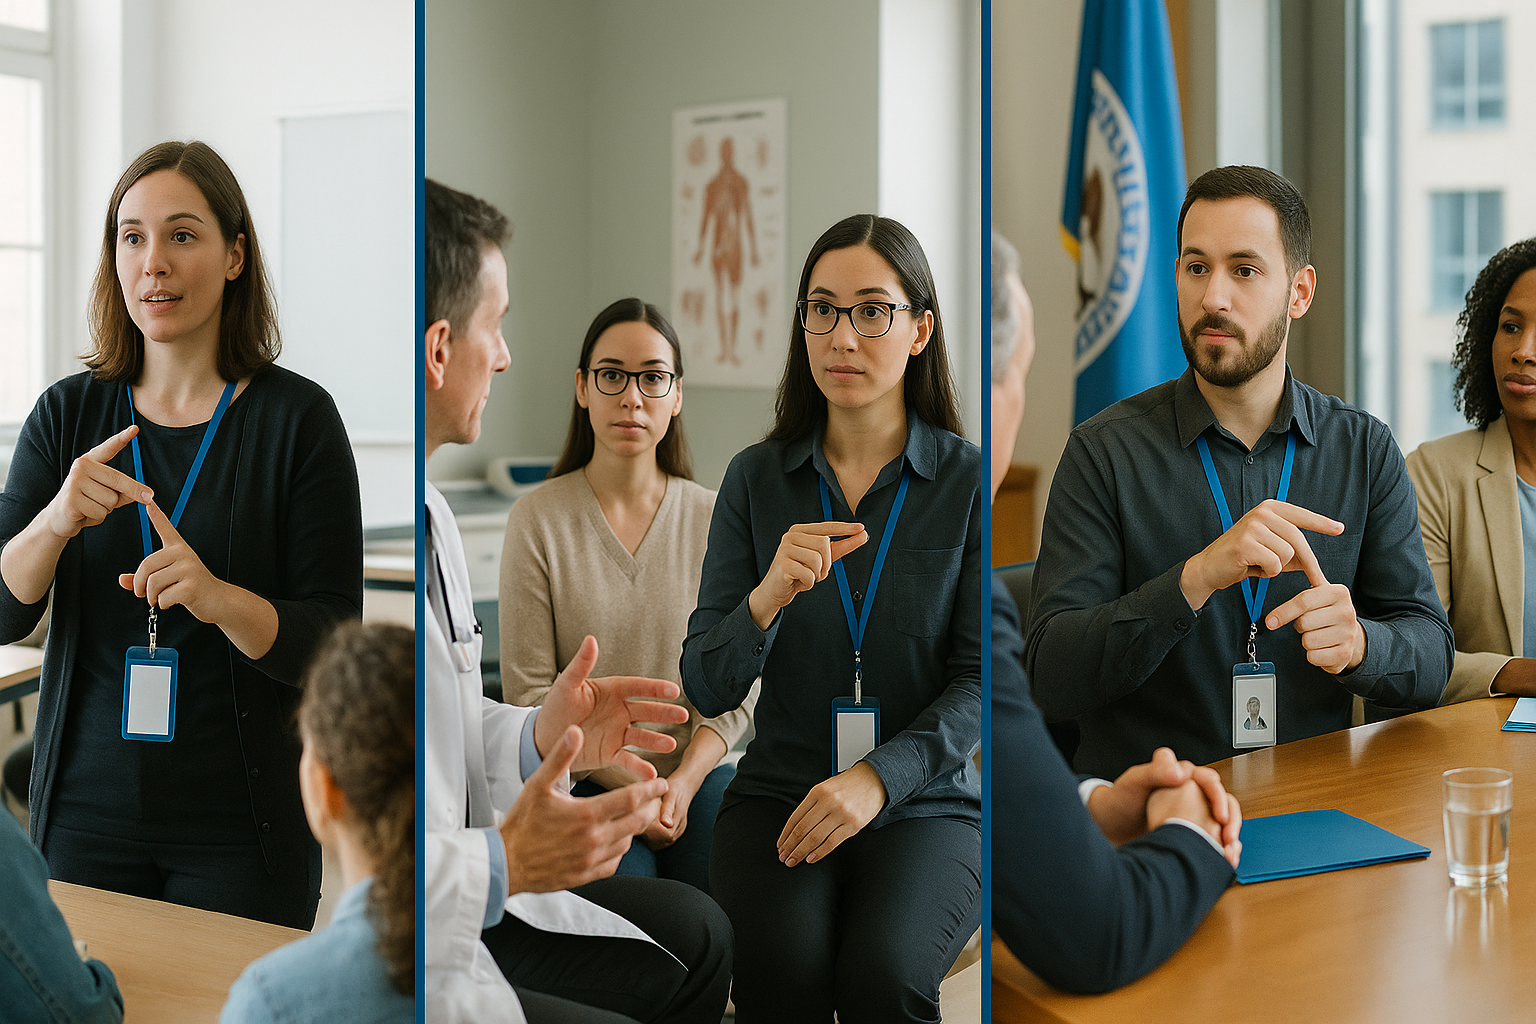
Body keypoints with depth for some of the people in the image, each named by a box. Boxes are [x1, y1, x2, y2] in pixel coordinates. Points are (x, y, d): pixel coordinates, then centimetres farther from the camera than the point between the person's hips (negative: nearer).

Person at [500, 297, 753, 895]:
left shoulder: (713, 521, 3)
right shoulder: (537, 521, -4)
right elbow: (530, 690, -5)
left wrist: (682, 782, -13)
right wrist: (631, 785, -13)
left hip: (697, 772, 2)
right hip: (583, 778, -2)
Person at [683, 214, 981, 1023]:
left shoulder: (967, 480, -1)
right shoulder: (756, 479, 4)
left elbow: (980, 680, -4)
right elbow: (705, 690, 0)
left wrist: (878, 777, -19)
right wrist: (767, 598, -20)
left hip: (925, 798, -1)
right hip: (777, 794, 1)